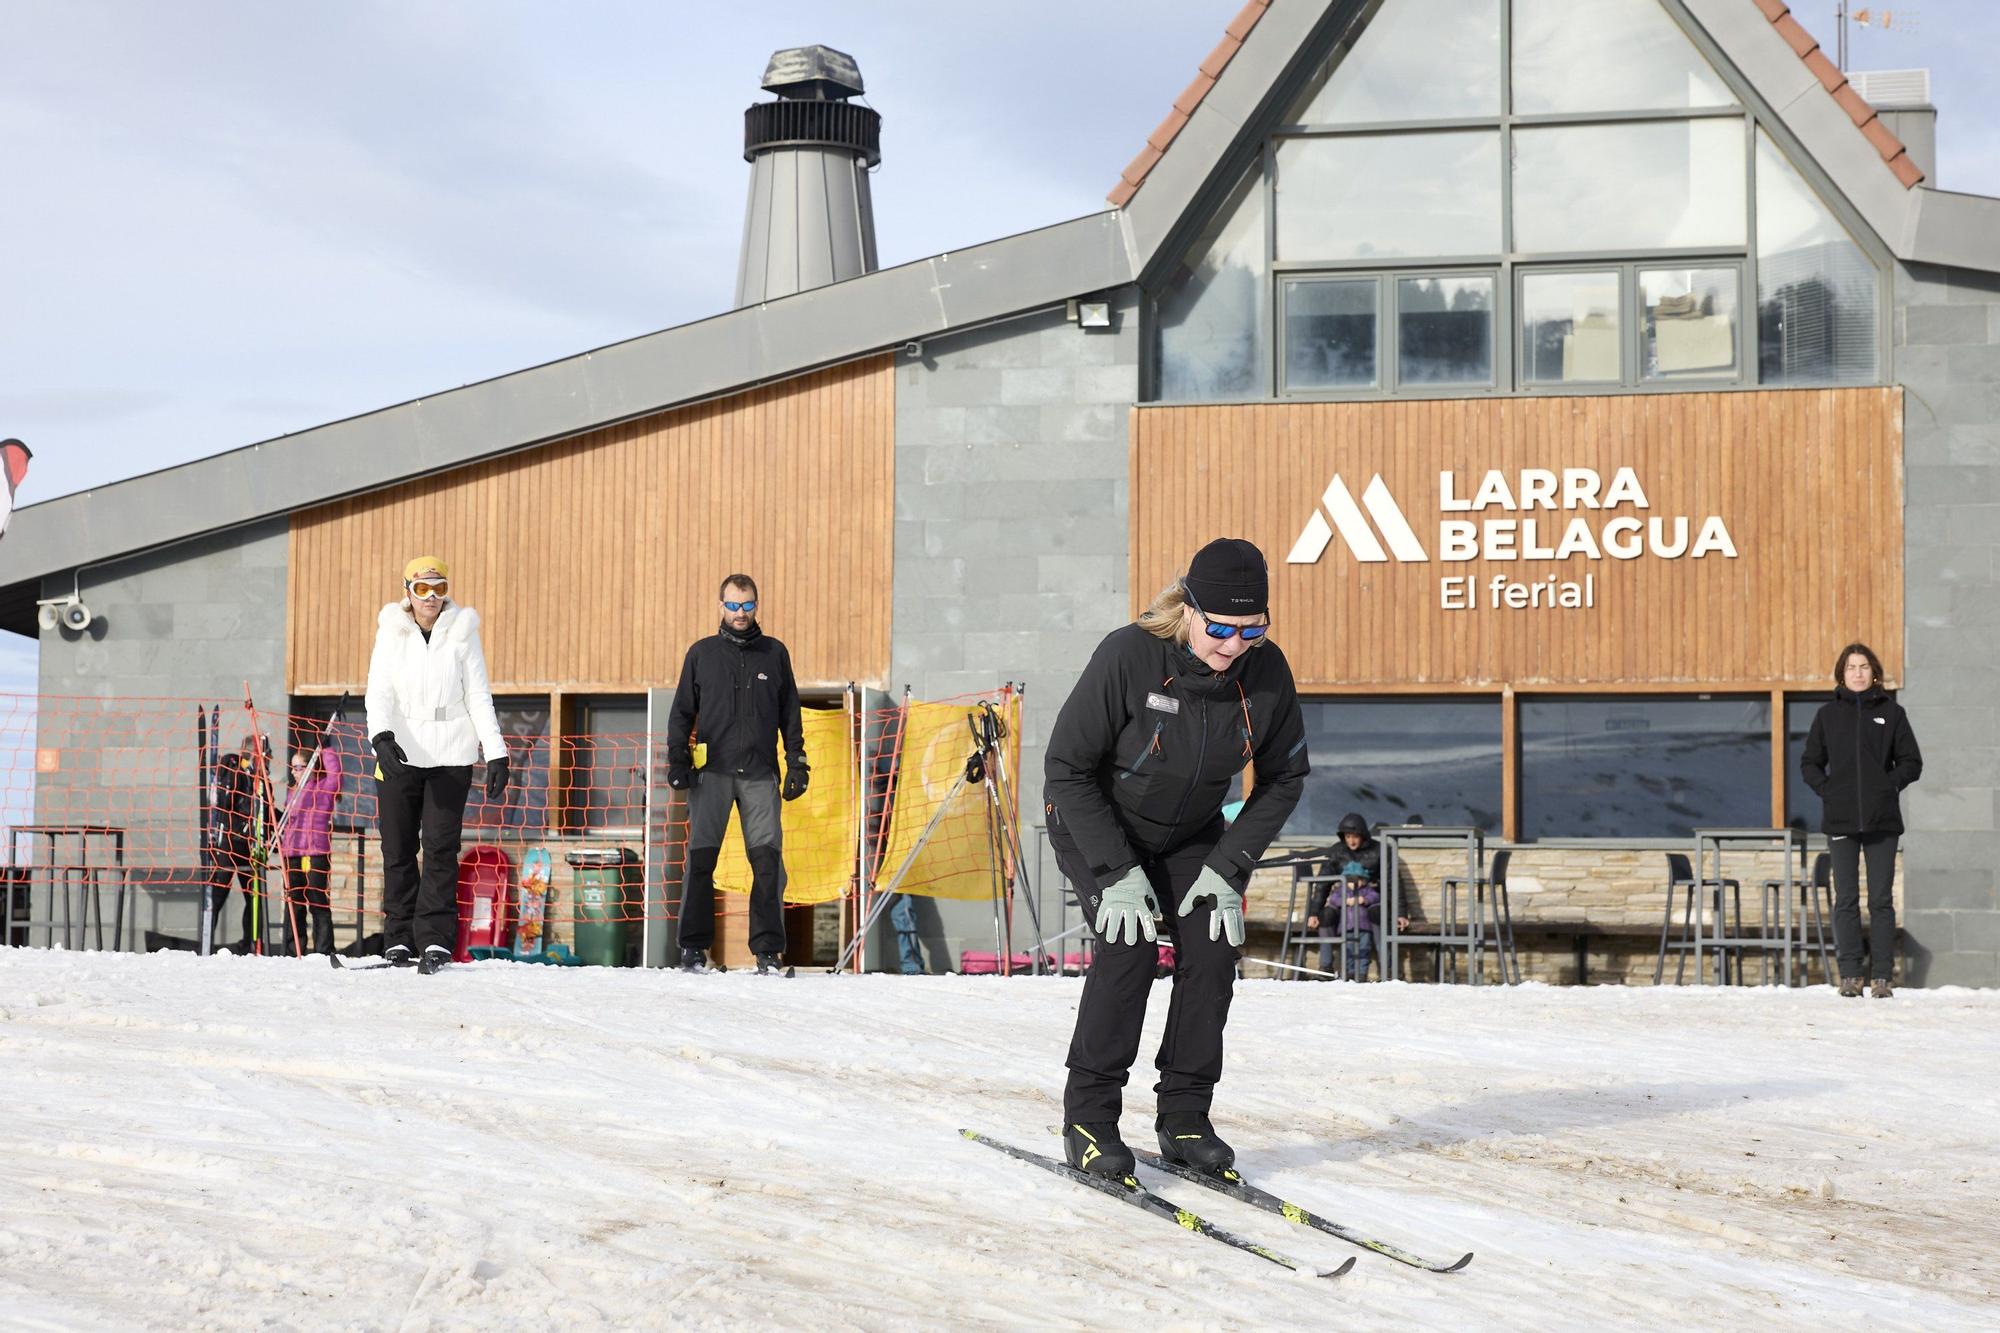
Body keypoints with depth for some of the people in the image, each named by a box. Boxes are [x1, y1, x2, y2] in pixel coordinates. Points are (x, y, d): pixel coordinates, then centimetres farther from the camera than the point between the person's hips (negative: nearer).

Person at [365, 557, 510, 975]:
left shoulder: (462, 633, 3)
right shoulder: (392, 633, 4)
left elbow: (479, 698, 3)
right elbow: (379, 693, -4)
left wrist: (496, 754, -5)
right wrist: (381, 736, -23)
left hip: (451, 757, -1)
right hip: (398, 754, 1)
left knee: (440, 848, -6)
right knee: (398, 849, 4)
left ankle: (436, 940, -7)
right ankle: (400, 939, 10)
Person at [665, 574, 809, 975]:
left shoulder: (775, 653, 12)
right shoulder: (702, 653, 10)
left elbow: (790, 715, 14)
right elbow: (682, 711, 10)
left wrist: (797, 764, 7)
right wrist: (678, 760, -1)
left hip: (760, 774, 0)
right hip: (712, 772, 0)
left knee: (768, 859, -6)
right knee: (701, 858, -3)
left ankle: (769, 949, -3)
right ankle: (693, 947, 4)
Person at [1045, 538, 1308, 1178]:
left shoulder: (1266, 672, -20)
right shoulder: (1127, 657, -32)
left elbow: (1284, 778, -5)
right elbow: (1066, 766, -24)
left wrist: (1228, 867, -14)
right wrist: (1117, 872, -26)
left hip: (1191, 834, 4)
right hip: (1095, 822, -4)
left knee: (1213, 947, -12)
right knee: (1130, 944, -22)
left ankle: (1184, 1114, 3)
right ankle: (1089, 1116, -11)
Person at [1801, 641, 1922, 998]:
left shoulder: (1891, 712, 6)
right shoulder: (1828, 714, 8)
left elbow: (1911, 763, 8)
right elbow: (1810, 762, 12)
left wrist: (1889, 785, -6)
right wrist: (1827, 789, -2)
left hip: (1882, 821, -1)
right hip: (1840, 820, 1)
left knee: (1881, 900, -1)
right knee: (1846, 900, 1)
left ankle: (1883, 976, 1)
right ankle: (1849, 974, 5)